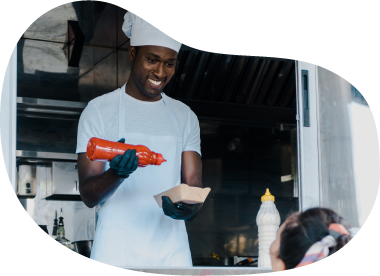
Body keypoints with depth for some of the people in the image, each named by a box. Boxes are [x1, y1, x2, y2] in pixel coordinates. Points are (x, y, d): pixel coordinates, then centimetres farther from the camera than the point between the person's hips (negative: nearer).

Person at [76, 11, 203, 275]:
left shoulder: (185, 117, 14)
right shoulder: (99, 111, 3)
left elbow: (194, 182, 8)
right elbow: (88, 194, -3)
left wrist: (190, 207, -15)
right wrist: (117, 173, -24)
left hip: (173, 252, 3)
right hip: (118, 251, -3)